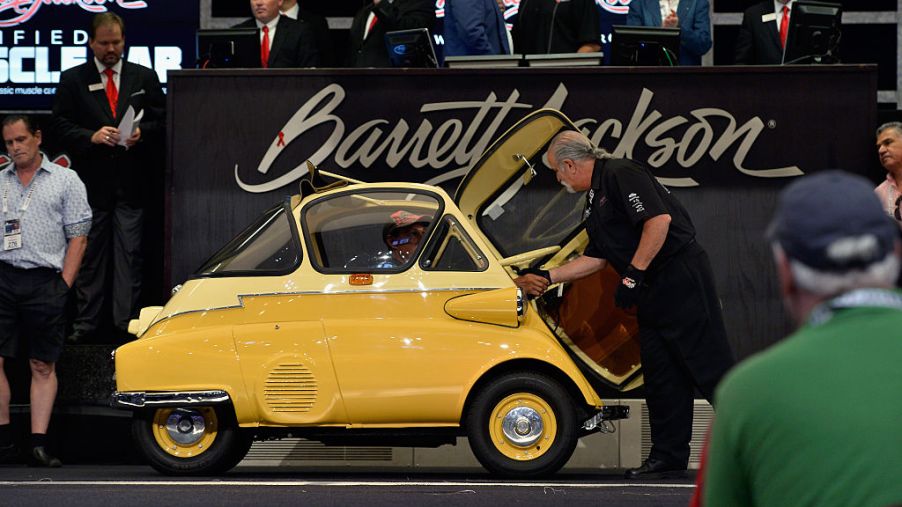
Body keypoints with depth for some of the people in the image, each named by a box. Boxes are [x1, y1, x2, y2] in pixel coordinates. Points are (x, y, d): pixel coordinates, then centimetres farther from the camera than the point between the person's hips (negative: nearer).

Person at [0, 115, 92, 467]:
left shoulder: (65, 181, 6)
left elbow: (78, 237, 3)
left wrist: (63, 285, -5)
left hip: (45, 281, -2)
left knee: (43, 366, -1)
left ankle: (38, 444, -2)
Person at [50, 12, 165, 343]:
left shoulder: (145, 78, 10)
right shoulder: (73, 80, 7)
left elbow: (162, 121, 11)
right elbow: (60, 125, 2)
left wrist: (142, 133, -9)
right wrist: (91, 136, -13)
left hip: (131, 181, 1)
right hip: (91, 180, 0)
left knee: (129, 253, 0)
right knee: (90, 253, 3)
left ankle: (127, 321, 3)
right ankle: (85, 322, 7)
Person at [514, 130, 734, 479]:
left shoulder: (621, 175, -11)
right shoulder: (595, 201, 21)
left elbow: (659, 220, -22)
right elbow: (595, 258, 26)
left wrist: (633, 274, -19)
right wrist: (546, 277, 22)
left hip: (683, 278, -10)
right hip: (653, 292, 10)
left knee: (708, 365, -10)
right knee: (660, 374, 9)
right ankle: (668, 457, 12)